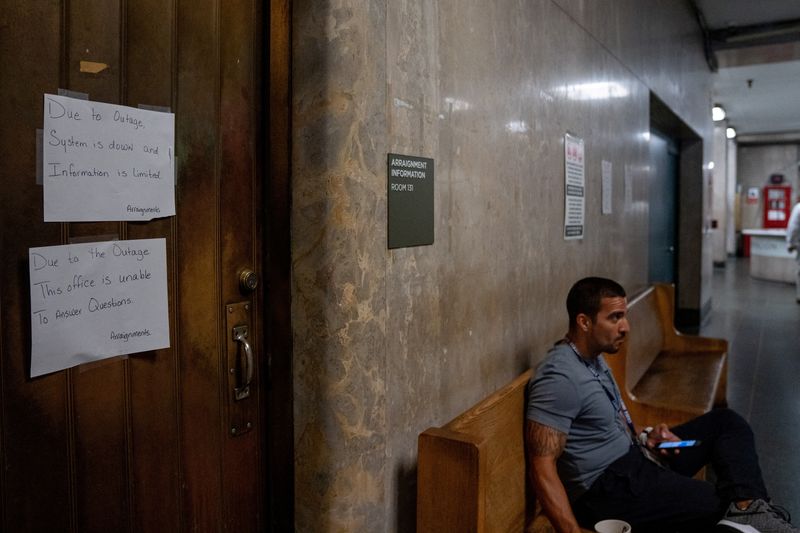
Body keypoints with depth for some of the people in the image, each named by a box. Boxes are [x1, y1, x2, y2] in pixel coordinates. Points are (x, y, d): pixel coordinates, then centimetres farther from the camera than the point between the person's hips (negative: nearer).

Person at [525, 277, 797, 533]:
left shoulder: (593, 356, 8)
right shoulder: (559, 378, -25)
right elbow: (542, 467, -27)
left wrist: (645, 439, 2)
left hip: (631, 457, 11)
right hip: (607, 489, -10)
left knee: (725, 421, 6)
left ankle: (749, 510, -12)